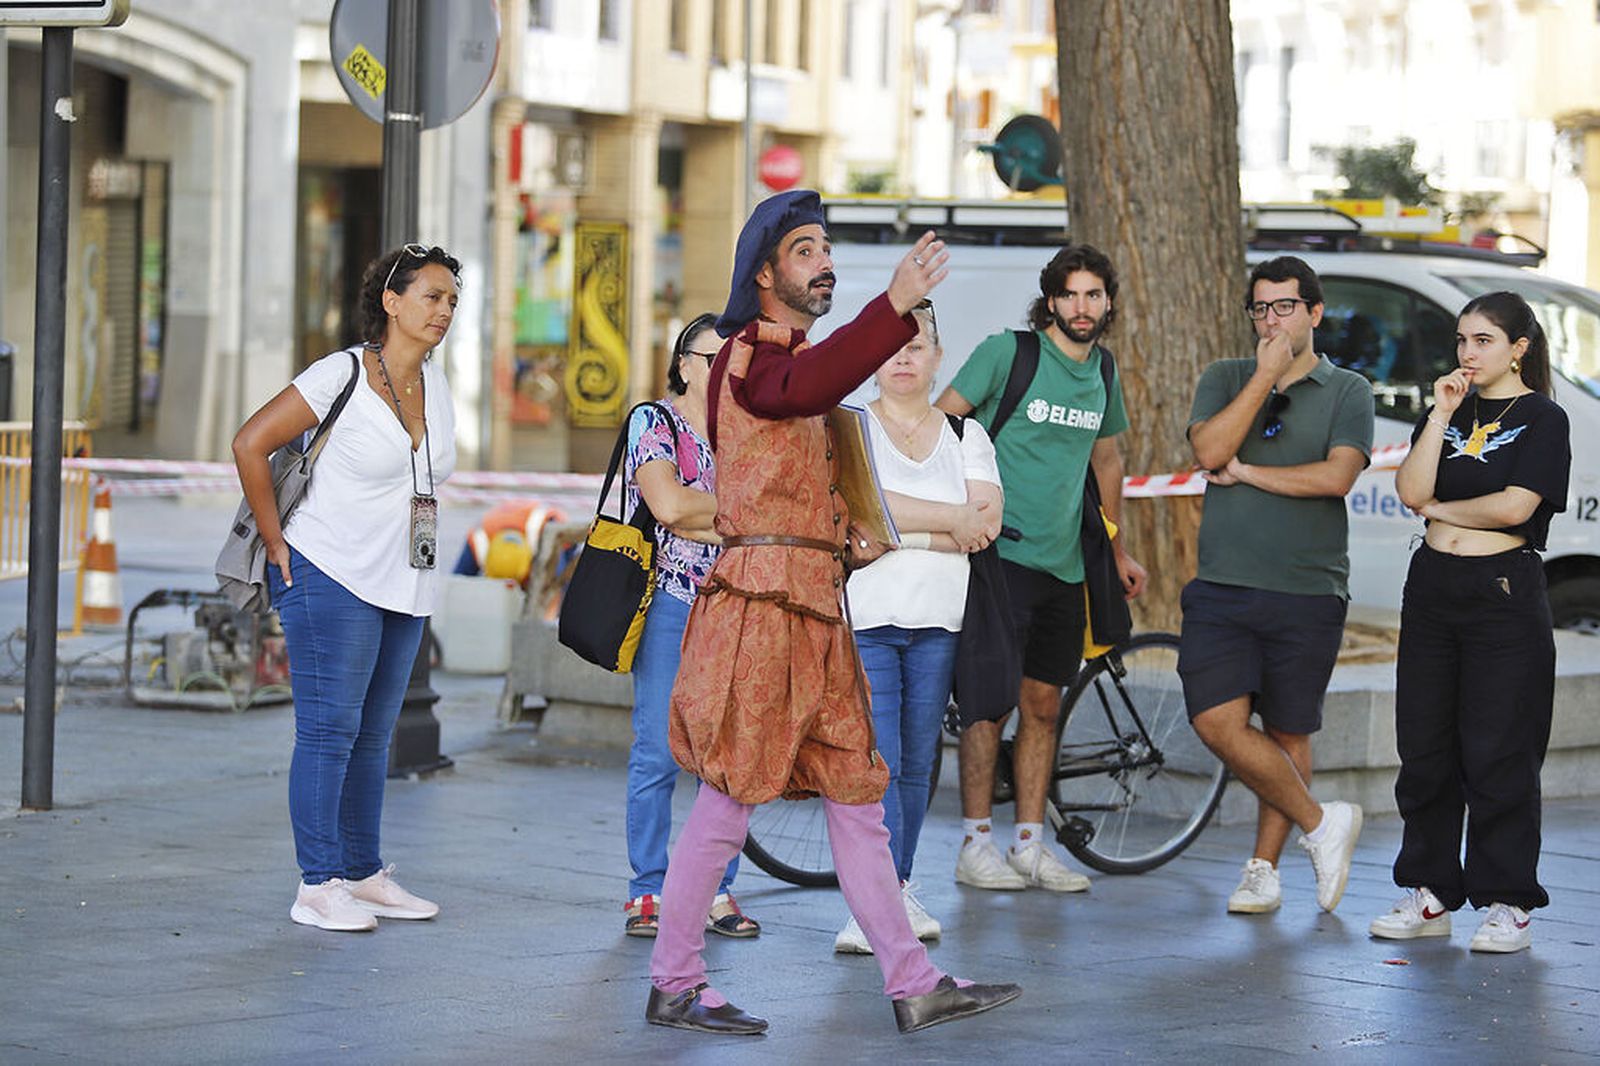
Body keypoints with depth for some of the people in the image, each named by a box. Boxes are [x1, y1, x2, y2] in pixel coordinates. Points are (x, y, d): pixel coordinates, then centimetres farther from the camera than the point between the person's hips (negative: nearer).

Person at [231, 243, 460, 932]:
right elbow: (250, 445, -12)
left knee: (373, 734, 13)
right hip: (330, 577, -7)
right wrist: (276, 542, -10)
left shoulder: (433, 381, 9)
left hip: (403, 585, 7)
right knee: (329, 730, -7)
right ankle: (317, 887, -4)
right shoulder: (342, 376, -13)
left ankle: (364, 874, 20)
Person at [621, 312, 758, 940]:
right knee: (658, 752, -7)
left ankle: (718, 890, 6)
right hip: (669, 600, -4)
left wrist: (700, 517, -6)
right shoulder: (653, 422, 3)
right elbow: (668, 505, -12)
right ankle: (648, 893, -1)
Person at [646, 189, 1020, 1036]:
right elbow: (805, 387, -33)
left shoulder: (796, 356, 21)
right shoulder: (748, 358, -9)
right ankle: (674, 986, 4)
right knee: (727, 804, -4)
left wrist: (843, 531, 9)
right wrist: (893, 307, -45)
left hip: (815, 614, 9)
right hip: (759, 606, -9)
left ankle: (913, 984, 9)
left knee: (856, 799, 8)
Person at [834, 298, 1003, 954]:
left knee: (916, 764, 7)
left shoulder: (965, 437, 13)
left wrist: (903, 533, -11)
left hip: (938, 622, 4)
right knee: (876, 765, -12)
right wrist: (951, 520, -11)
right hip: (864, 618, -4)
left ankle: (894, 893, 17)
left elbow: (987, 522, -1)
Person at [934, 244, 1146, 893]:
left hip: (1065, 564, 6)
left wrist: (1119, 552, 28)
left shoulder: (1103, 372, 12)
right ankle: (975, 845, -1)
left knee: (1043, 706, 8)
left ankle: (1030, 844, 13)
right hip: (1001, 553, -6)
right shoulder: (1008, 352, -7)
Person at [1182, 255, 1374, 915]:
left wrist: (1246, 472, -7)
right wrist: (1267, 374, -8)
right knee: (1218, 723, -12)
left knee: (1287, 735, 5)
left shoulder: (1348, 391, 4)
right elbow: (1209, 450, -9)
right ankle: (1319, 824, 5)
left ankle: (1264, 868, 18)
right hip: (1222, 588, 2)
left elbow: (1337, 476, -12)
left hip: (1307, 592, -2)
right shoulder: (1225, 379, 10)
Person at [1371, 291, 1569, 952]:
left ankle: (1508, 905, 2)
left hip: (1504, 592, -6)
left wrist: (1439, 508, -3)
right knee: (1425, 748, 7)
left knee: (1498, 754, -4)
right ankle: (1429, 895, 15)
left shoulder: (1542, 419, -4)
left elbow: (1514, 506, -16)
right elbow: (1411, 491, -1)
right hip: (1433, 588, 6)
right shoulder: (1450, 409, 12)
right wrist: (1441, 415, -6)